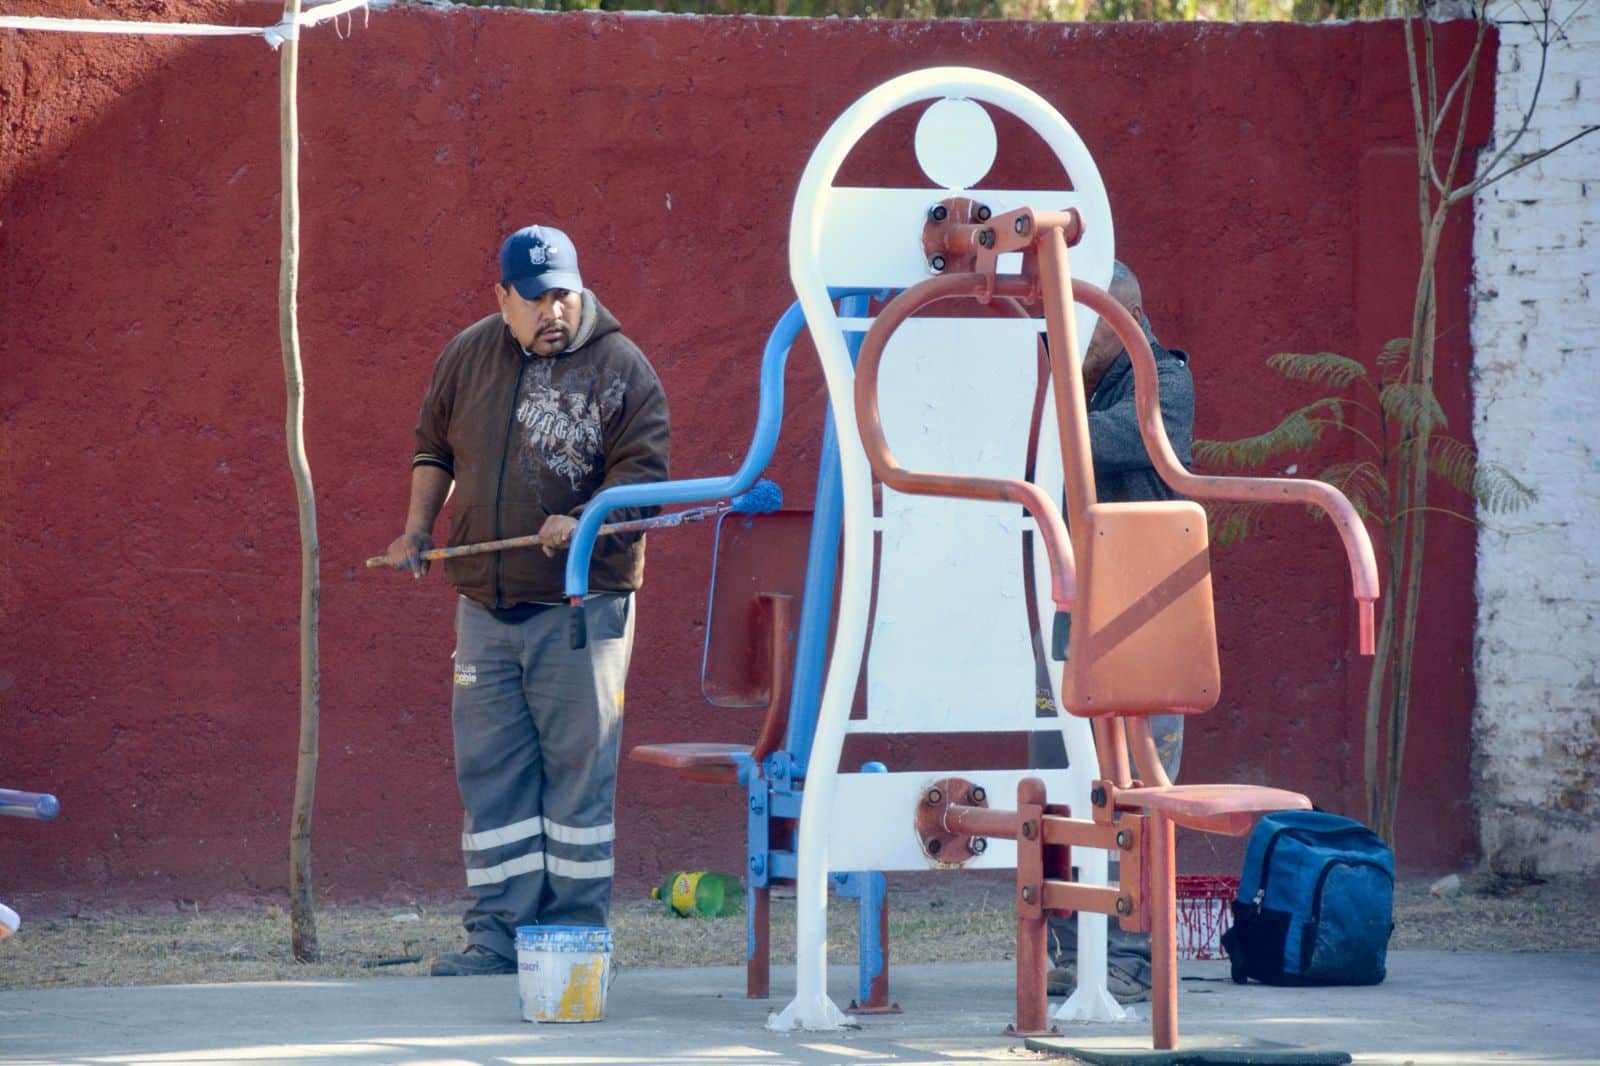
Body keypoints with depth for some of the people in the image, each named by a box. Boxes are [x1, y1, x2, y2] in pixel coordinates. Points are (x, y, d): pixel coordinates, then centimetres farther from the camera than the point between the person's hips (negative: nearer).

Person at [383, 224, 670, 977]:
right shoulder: (468, 356, 10)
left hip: (581, 602, -4)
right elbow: (434, 448, 23)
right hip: (486, 604, 4)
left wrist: (584, 522, -23)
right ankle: (499, 934, 9)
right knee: (490, 770, 4)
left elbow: (644, 471, -8)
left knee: (578, 767, -3)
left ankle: (575, 932, 4)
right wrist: (418, 528, 11)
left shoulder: (620, 369, -4)